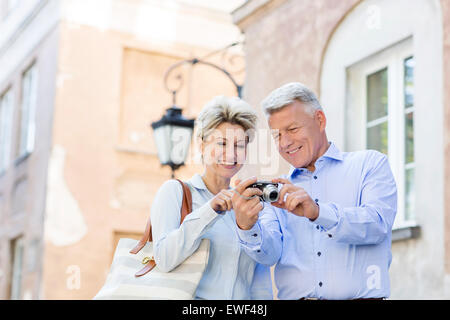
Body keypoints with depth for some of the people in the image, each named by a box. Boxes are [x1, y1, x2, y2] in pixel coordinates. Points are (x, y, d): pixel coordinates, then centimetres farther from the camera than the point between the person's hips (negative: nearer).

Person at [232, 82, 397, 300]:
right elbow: (269, 254, 6)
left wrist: (318, 212, -18)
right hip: (294, 295, 2)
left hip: (361, 295, -2)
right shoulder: (278, 192, 20)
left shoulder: (369, 164, 12)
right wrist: (247, 227, -13)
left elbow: (378, 224, -5)